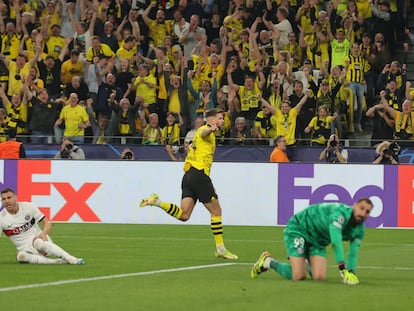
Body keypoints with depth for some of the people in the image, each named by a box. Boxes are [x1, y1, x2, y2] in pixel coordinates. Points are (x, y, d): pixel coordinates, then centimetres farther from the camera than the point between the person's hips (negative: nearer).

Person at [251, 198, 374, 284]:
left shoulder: (359, 229, -6)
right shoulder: (340, 212, -31)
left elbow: (353, 253, -3)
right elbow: (336, 242, -39)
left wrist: (351, 273, -23)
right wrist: (343, 270, -43)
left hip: (318, 241, 8)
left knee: (319, 277, -13)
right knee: (299, 276, -20)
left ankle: (305, 264, 24)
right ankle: (268, 262, 7)